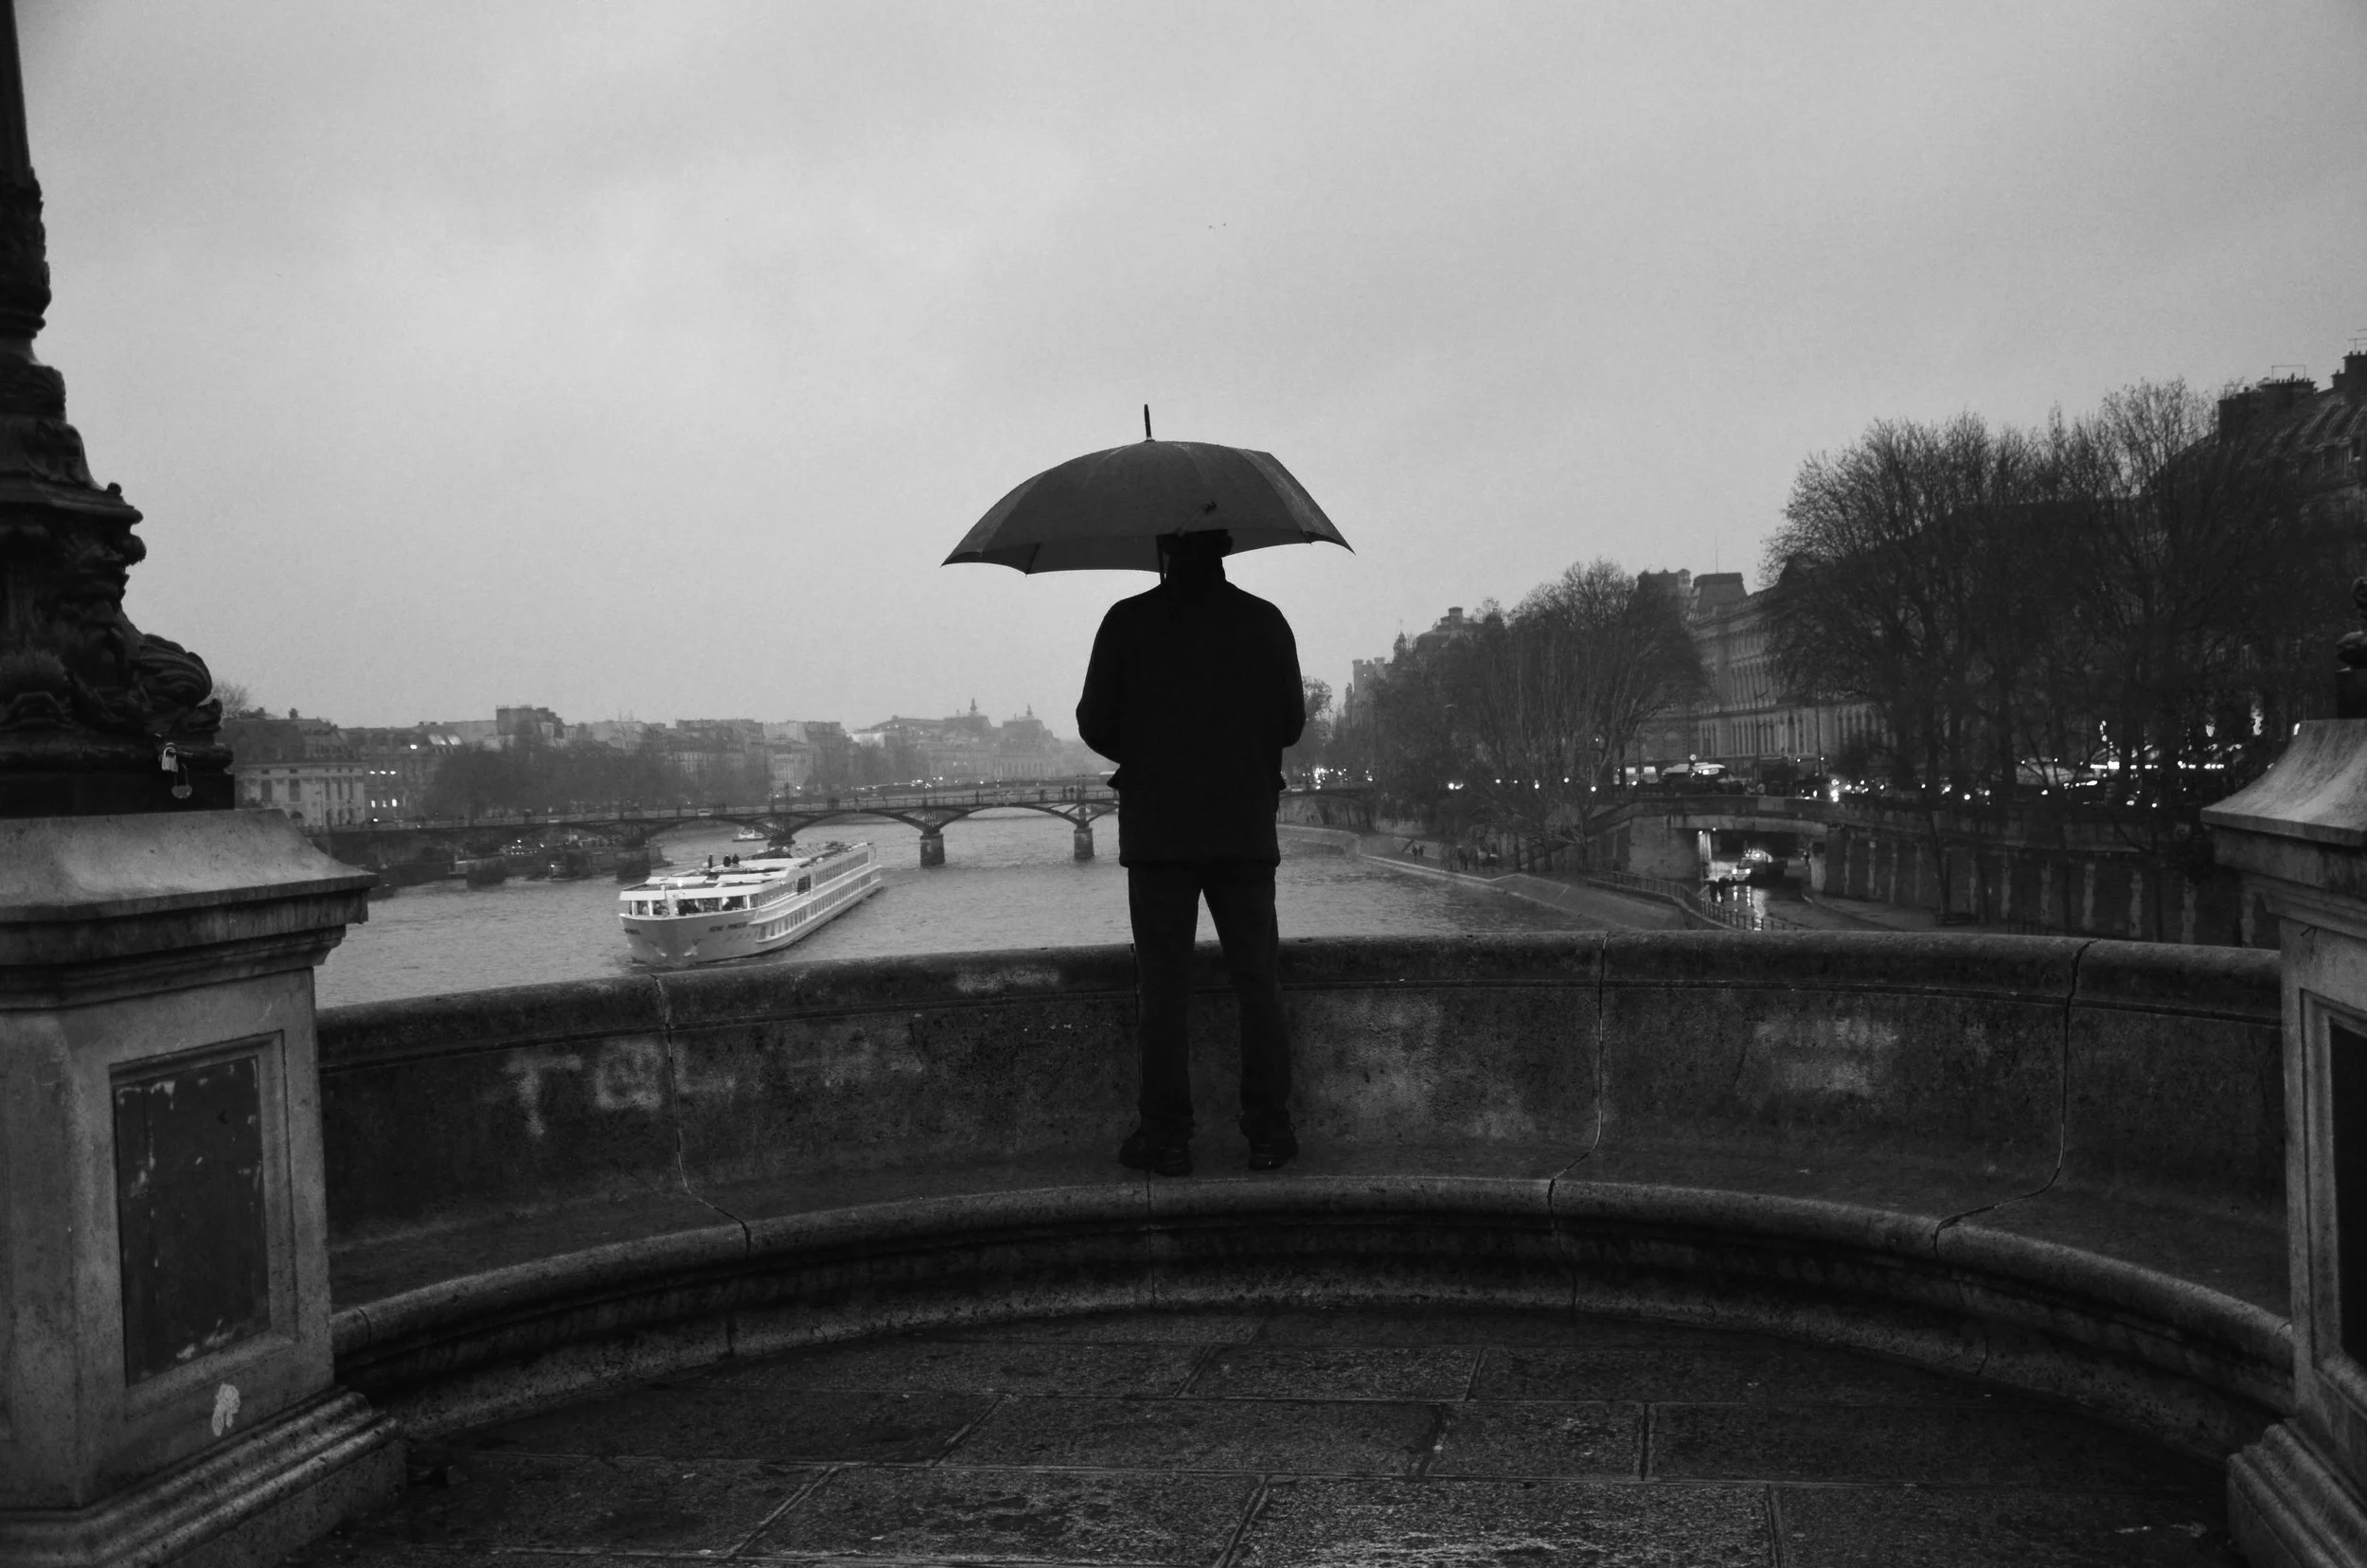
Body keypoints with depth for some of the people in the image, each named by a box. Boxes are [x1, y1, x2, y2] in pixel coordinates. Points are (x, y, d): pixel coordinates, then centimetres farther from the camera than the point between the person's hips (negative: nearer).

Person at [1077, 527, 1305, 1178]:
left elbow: (1095, 725, -3)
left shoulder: (1127, 622, -4)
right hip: (1246, 830, 1)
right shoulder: (1265, 622, 0)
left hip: (1157, 833, -1)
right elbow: (1291, 723, 4)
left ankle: (1166, 1136, 5)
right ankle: (1269, 1131, 9)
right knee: (1258, 983, 8)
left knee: (1162, 989, 3)